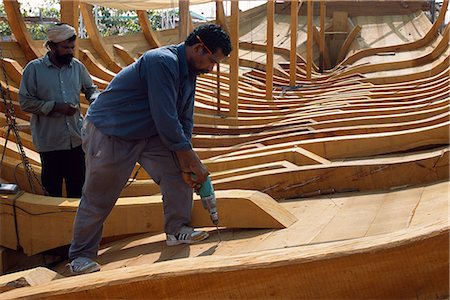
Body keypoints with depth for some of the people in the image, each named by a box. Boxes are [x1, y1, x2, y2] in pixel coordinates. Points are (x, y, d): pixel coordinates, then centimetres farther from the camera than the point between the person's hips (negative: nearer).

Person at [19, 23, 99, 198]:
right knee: (52, 188, 10)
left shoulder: (77, 67, 4)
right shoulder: (34, 68, -6)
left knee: (78, 187, 11)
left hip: (76, 139, 3)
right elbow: (25, 102, -9)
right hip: (49, 142, -3)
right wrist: (56, 107, -18)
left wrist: (95, 99, -6)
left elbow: (90, 89, 18)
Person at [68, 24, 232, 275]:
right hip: (108, 133, -8)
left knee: (178, 171, -2)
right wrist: (193, 161, -23)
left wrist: (186, 164, -7)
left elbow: (184, 120, 3)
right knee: (98, 200, 0)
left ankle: (177, 231, 13)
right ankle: (81, 256, 15)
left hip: (148, 132, 8)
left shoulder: (189, 72, 1)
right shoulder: (162, 62, -29)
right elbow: (165, 119, -31)